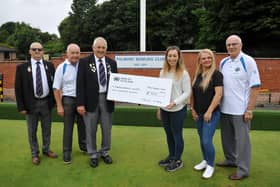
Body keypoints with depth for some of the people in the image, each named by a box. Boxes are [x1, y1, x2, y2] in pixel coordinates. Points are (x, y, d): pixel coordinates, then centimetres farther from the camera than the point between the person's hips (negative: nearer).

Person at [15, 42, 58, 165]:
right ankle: (35, 154, 27)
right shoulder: (22, 67, -3)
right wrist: (21, 106, -7)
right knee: (32, 131, 10)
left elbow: (54, 83, 6)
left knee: (47, 129, 15)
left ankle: (46, 149, 34)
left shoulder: (49, 66, 3)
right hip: (31, 103, -2)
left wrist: (54, 101, 0)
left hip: (46, 102, 2)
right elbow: (18, 88, -3)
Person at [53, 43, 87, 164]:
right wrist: (59, 106, -8)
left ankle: (83, 146, 38)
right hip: (68, 100, -2)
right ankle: (67, 152, 23)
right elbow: (56, 88, -6)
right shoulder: (62, 67, -8)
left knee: (82, 125, 17)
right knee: (68, 127, 7)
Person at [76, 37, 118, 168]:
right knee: (91, 130, 9)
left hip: (107, 99, 3)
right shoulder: (84, 62, -2)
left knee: (107, 129, 12)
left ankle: (105, 152, 32)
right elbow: (80, 84, -6)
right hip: (91, 100, -2)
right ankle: (93, 155, 27)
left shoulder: (112, 63, 8)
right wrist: (80, 103, -12)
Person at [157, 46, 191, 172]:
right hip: (164, 109, 5)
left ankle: (177, 160, 25)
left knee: (177, 135, 8)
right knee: (169, 134, 17)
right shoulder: (163, 72, 5)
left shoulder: (183, 73, -10)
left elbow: (187, 92, -10)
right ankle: (171, 156, 35)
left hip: (178, 109, -5)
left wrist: (175, 102, -23)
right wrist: (159, 108, 11)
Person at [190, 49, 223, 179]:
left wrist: (209, 112, -18)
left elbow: (218, 94, -16)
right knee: (202, 140, 15)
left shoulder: (216, 74, -10)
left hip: (211, 113, -6)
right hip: (198, 113, 6)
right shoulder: (197, 75, 9)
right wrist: (193, 109, 5)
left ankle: (210, 165, 15)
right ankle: (205, 160, 33)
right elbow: (192, 94, 12)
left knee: (207, 140, -5)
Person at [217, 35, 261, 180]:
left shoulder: (248, 61, -8)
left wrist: (249, 109, -15)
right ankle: (230, 160, 37)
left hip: (240, 109, -5)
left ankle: (243, 169, 18)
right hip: (225, 108, 6)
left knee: (242, 139, 4)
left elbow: (255, 86, -11)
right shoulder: (223, 62, 8)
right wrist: (217, 103, 9)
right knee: (227, 138, 17)